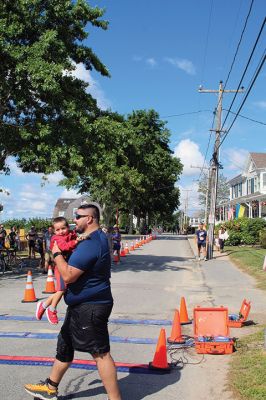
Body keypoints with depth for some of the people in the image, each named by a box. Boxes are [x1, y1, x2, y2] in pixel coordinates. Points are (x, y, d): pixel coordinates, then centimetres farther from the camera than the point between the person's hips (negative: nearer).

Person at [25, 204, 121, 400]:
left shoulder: (90, 244, -24)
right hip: (84, 305, 11)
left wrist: (57, 254, -12)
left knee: (101, 353, -3)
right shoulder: (99, 237, 10)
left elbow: (68, 275, -28)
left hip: (89, 308, -11)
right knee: (65, 344, 21)